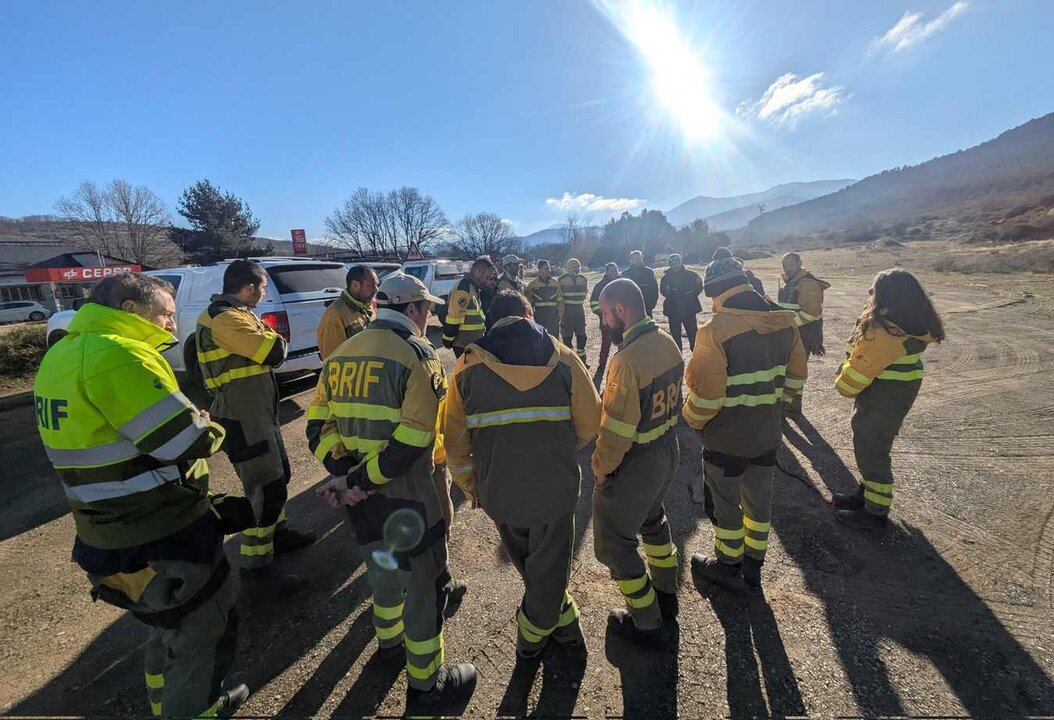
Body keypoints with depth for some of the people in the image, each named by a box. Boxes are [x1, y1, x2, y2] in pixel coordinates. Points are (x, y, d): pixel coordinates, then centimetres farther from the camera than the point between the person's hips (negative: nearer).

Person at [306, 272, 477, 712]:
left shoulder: (341, 353, 6)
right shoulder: (416, 352, -16)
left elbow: (318, 424, 2)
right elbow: (413, 439, -25)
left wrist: (344, 472, -6)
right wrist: (360, 481, -18)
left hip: (360, 492, 8)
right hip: (406, 495, -7)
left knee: (382, 564, 30)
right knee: (424, 583, 13)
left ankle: (389, 639, 55)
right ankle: (425, 684, 32)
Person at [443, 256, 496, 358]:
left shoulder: (474, 287, 11)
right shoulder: (463, 288, -20)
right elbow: (453, 317, -22)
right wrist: (448, 341, -17)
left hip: (473, 342, 10)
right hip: (464, 344, -10)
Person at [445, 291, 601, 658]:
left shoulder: (468, 364, -3)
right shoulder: (561, 357, -3)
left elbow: (455, 438, -1)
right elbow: (590, 423, -2)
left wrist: (468, 484, 13)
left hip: (498, 490, 2)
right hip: (555, 487, -1)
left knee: (527, 564, 28)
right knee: (549, 565, 22)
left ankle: (561, 616, 46)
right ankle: (535, 628, 42)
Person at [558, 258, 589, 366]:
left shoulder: (583, 279, 6)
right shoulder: (562, 280, -11)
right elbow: (560, 299, -11)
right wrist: (561, 315, -14)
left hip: (580, 309, 5)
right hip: (567, 310, -5)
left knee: (582, 336, 9)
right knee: (567, 337, 0)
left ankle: (582, 359, 20)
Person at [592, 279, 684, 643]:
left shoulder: (628, 359, -30)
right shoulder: (667, 343, -3)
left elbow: (616, 430, -25)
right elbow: (672, 398, 6)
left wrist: (601, 468, -10)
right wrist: (662, 433, 16)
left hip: (635, 462, -9)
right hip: (668, 449, 9)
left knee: (615, 542, 13)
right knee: (653, 519, 30)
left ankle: (646, 623, 31)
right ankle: (667, 597, 51)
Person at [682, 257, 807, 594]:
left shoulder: (716, 329, -24)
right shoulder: (784, 321, -2)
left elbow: (705, 393, -23)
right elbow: (794, 378, 7)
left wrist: (693, 420, -3)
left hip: (727, 438, -6)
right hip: (768, 434, 6)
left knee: (726, 505, 14)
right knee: (759, 501, 21)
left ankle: (727, 567, 35)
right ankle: (753, 566, 41)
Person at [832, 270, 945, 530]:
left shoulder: (885, 330, -27)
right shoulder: (913, 323, 6)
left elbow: (862, 366, -21)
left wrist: (844, 385, -5)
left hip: (883, 397, -10)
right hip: (895, 392, 10)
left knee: (871, 449, 3)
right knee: (869, 444, 22)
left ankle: (875, 511, 18)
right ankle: (868, 493, 38)